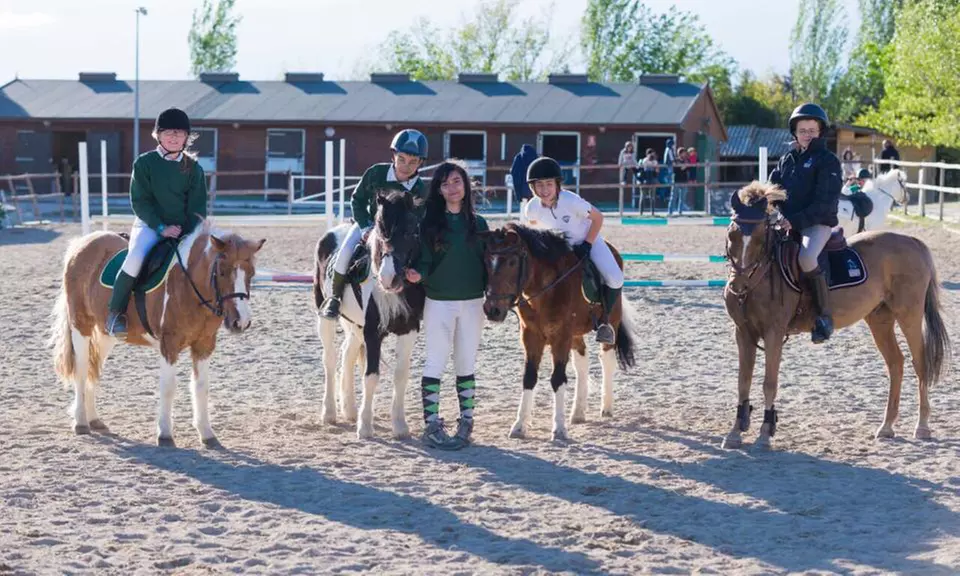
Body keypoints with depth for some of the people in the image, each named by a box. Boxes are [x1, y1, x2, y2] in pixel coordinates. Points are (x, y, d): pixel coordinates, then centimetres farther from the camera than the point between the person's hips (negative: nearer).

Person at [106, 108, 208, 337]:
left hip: (184, 229, 3)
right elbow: (139, 201, -4)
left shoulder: (193, 168, 6)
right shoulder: (144, 163, 0)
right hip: (150, 224, -3)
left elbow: (197, 207, 4)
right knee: (136, 258, -32)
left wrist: (191, 235, -13)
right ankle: (115, 312, -18)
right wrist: (161, 227, -15)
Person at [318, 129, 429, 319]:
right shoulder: (376, 173, -20)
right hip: (369, 223, -1)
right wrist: (365, 228, -17)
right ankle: (335, 297, -5)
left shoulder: (421, 190, -20)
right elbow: (358, 200, -6)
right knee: (345, 253, -24)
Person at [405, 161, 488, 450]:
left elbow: (487, 261, 8)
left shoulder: (478, 223, 6)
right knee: (435, 364, -1)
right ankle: (432, 425, 1)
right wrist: (418, 274, -26)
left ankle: (466, 423, 15)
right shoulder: (430, 222, -2)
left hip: (472, 303, 3)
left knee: (466, 365, 9)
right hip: (439, 302, -3)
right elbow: (425, 260, -5)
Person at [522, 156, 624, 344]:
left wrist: (586, 245, -22)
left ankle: (604, 318, 1)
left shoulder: (571, 201, -33)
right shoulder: (532, 207, -21)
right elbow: (533, 225, 4)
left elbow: (598, 218, -19)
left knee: (615, 279, -26)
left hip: (587, 241, -4)